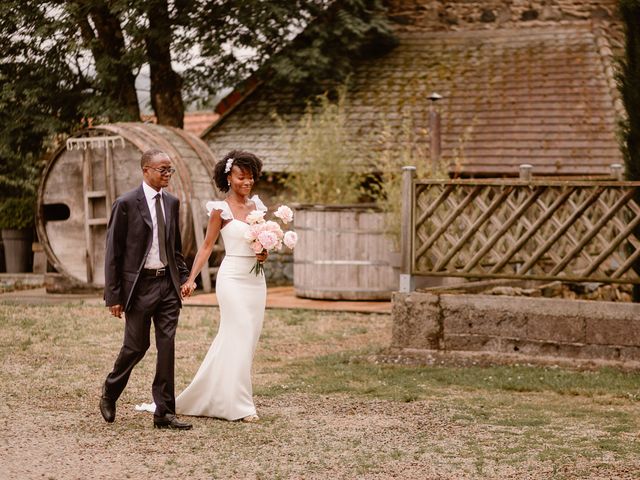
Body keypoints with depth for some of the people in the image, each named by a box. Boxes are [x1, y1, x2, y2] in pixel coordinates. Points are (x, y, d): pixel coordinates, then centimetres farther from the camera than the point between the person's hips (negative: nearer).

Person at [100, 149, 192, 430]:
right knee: (136, 346, 4)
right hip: (139, 285, -5)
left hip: (168, 284, 5)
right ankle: (109, 394, 29)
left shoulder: (171, 203, 9)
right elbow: (113, 252, -7)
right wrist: (113, 296, -10)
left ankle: (164, 413, 5)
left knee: (167, 346, 1)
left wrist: (183, 277, 9)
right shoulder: (126, 204, -8)